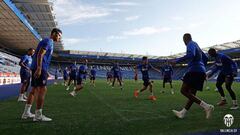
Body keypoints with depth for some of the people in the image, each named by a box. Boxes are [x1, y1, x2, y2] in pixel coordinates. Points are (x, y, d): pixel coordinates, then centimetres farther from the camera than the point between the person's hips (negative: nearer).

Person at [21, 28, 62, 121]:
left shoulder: (48, 42, 23)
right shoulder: (48, 41, -7)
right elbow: (40, 55, -18)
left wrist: (45, 71, 26)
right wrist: (39, 69, -26)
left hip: (36, 68, 10)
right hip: (39, 68, -10)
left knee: (34, 89, 12)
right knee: (42, 89, -10)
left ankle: (26, 113, 20)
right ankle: (38, 116, -7)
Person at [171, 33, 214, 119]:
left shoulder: (191, 44, -2)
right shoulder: (196, 45, 26)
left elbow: (191, 55, -24)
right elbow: (205, 58, 31)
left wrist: (177, 61, -20)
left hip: (194, 70, -10)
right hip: (201, 72, 10)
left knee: (184, 91, -12)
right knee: (192, 94, 9)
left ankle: (206, 106, -16)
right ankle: (182, 113, 16)